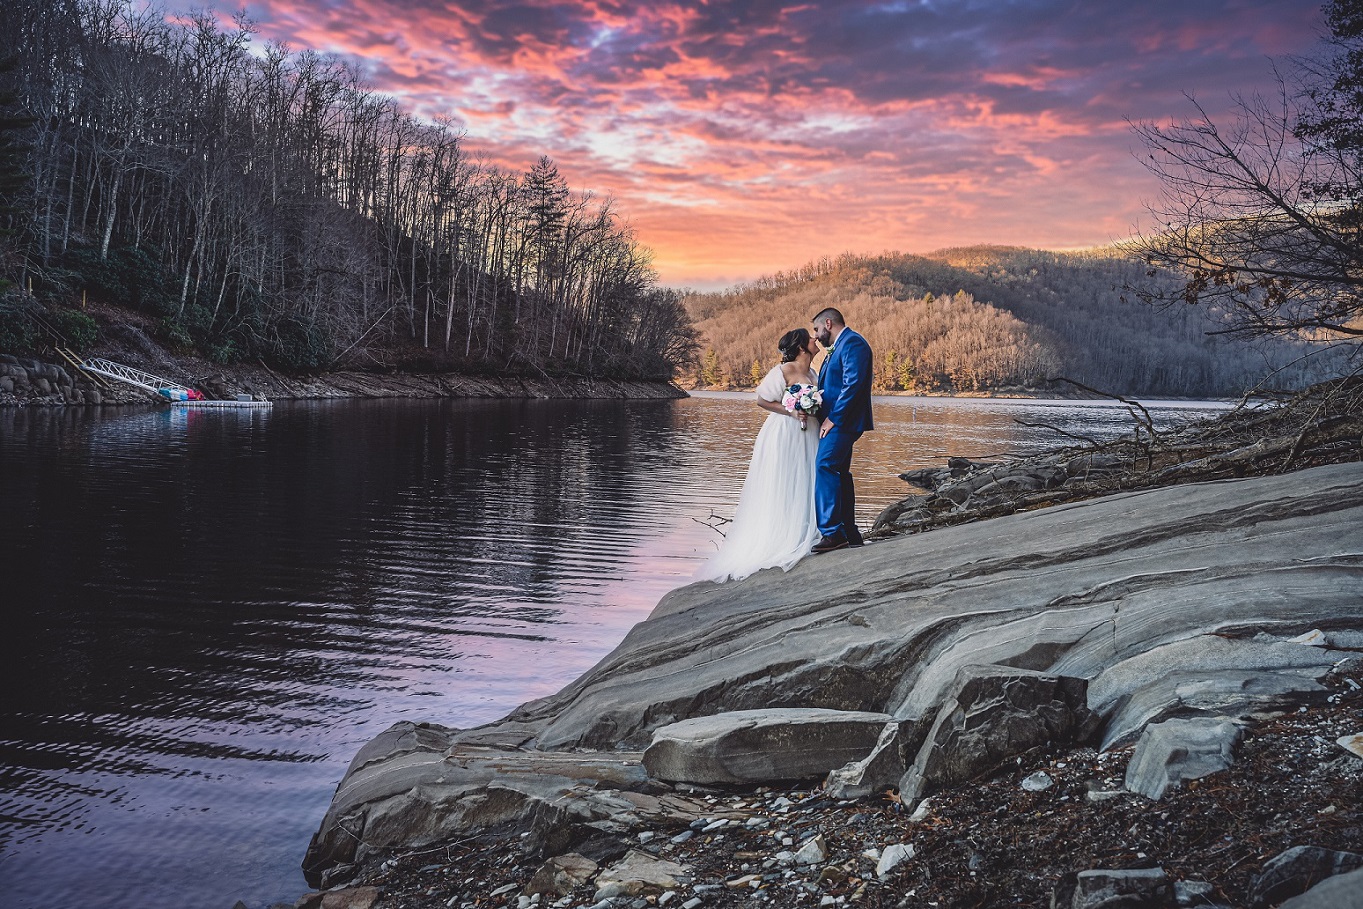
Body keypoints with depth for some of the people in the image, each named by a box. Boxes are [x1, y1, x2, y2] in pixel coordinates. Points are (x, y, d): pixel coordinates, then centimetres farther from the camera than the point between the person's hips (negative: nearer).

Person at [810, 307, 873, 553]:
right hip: (836, 422, 11)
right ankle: (849, 534, 16)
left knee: (826, 468, -18)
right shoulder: (839, 346, 22)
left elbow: (853, 383, -20)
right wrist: (821, 415, 10)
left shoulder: (852, 342, -10)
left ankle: (832, 532, -20)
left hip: (842, 421, -11)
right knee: (839, 473, 11)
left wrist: (833, 418, -20)